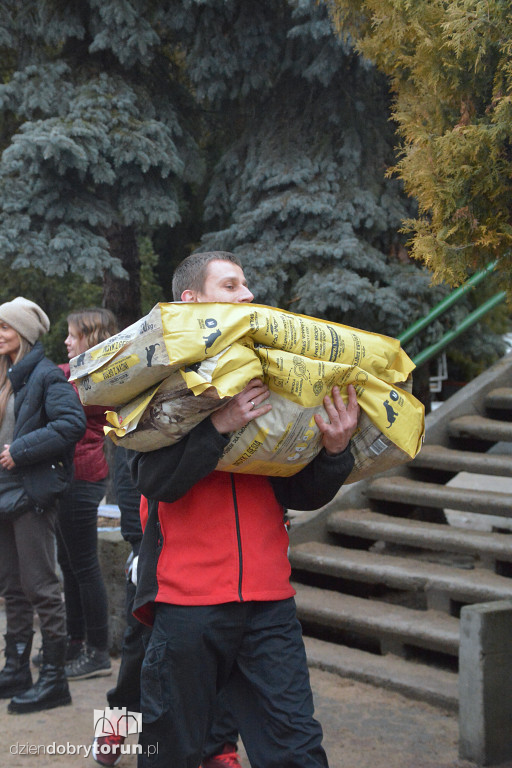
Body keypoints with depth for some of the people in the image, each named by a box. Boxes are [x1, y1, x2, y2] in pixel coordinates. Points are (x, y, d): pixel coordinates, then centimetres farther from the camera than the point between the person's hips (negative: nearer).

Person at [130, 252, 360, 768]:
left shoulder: (270, 381, 13)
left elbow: (301, 496, 11)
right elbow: (155, 481, -12)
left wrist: (335, 450, -7)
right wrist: (219, 424, -21)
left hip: (268, 599, 3)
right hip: (187, 595, -3)